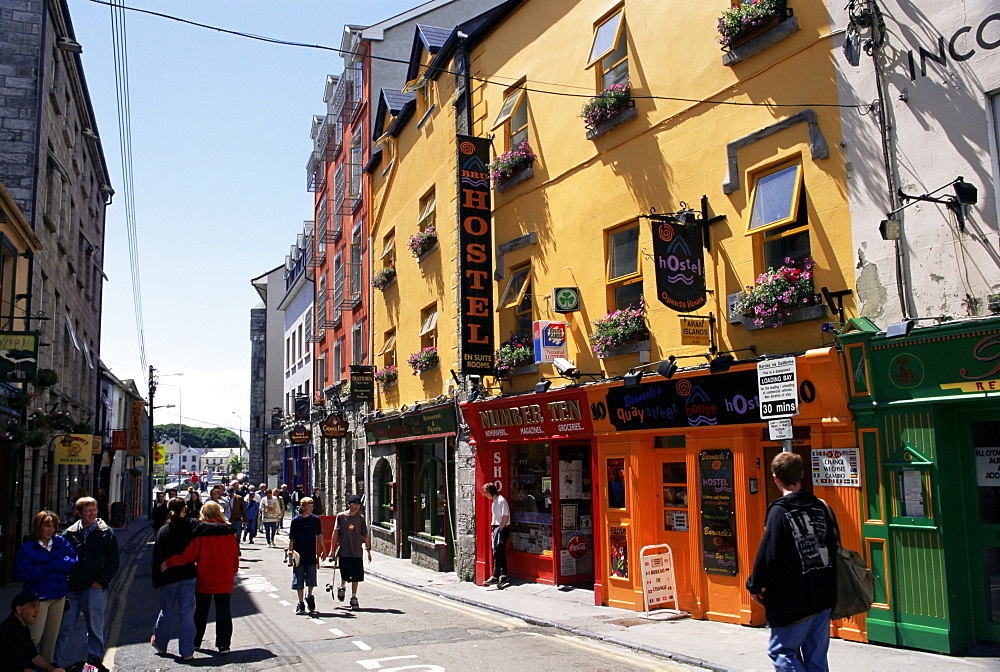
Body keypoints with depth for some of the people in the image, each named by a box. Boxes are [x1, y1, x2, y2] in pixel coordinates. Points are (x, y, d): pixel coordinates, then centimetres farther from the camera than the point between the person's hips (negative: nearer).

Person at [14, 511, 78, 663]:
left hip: (59, 595, 4)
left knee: (51, 636, 11)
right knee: (34, 637, -9)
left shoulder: (61, 542, 7)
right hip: (38, 597, -4)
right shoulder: (28, 547, -2)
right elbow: (21, 573, -11)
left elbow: (73, 561, -1)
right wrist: (48, 569, -13)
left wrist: (52, 566, -12)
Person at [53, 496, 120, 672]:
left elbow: (113, 563, 2)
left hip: (95, 588, -2)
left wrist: (100, 581, -7)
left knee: (95, 627, 6)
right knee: (64, 626, 5)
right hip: (71, 589, 2)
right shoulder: (70, 533, 7)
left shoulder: (106, 533, 1)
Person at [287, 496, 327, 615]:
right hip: (299, 556, -1)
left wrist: (324, 550, 13)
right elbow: (291, 539, -2)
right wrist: (290, 553, -8)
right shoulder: (296, 521, -4)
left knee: (311, 580, 0)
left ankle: (309, 596, 27)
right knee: (299, 581, 4)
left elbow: (319, 536, 12)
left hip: (311, 556, 2)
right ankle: (300, 603, 17)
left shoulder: (315, 520, 3)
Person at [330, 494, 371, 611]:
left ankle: (354, 598, 15)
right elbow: (335, 533, 1)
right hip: (344, 551, -2)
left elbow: (365, 535, 11)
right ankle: (342, 587, 30)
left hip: (357, 552, 2)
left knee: (356, 576, 1)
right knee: (345, 575, -3)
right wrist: (333, 549, -2)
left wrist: (368, 550, 8)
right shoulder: (341, 517, -1)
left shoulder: (360, 518, 7)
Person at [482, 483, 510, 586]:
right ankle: (504, 575, 17)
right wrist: (493, 530, 13)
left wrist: (499, 529, -17)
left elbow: (506, 516, -18)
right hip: (496, 528, 10)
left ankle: (495, 577, -9)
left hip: (502, 529, -10)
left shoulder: (501, 501, -15)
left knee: (497, 553, -9)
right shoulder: (494, 501, 16)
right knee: (500, 553, 12)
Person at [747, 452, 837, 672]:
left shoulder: (779, 511, -15)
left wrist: (755, 586, -4)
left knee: (781, 651, 5)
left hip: (793, 600, -7)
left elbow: (768, 554, -17)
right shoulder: (820, 507, 5)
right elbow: (834, 548, 12)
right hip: (824, 596, 7)